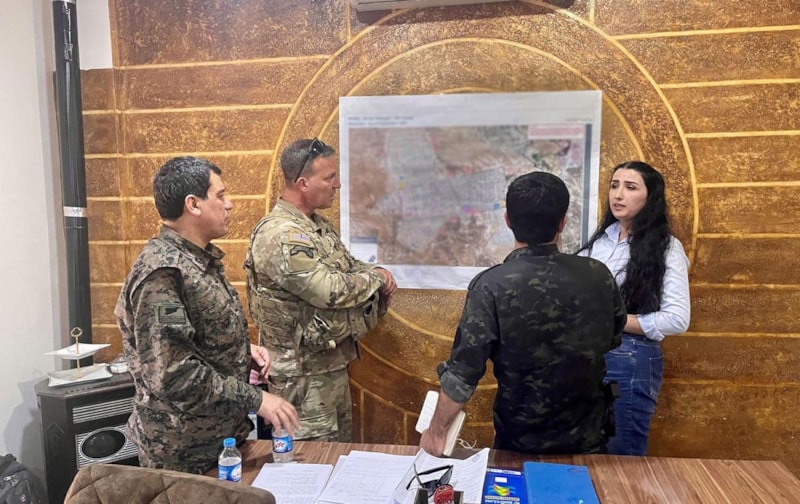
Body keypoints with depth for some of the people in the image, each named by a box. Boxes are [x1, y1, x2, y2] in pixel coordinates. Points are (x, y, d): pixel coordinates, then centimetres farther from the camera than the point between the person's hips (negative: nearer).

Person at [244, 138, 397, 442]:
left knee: (343, 449, 21)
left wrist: (377, 277, -3)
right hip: (303, 373, -9)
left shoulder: (318, 224, 8)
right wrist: (376, 278, -11)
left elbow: (348, 267, 18)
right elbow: (331, 290, -28)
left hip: (333, 363, 9)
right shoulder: (279, 235, -23)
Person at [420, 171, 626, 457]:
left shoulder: (491, 286, -24)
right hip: (588, 437, 3)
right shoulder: (598, 276, -12)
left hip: (521, 443, -2)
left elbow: (462, 372, -21)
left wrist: (437, 431, -7)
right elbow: (613, 339, 6)